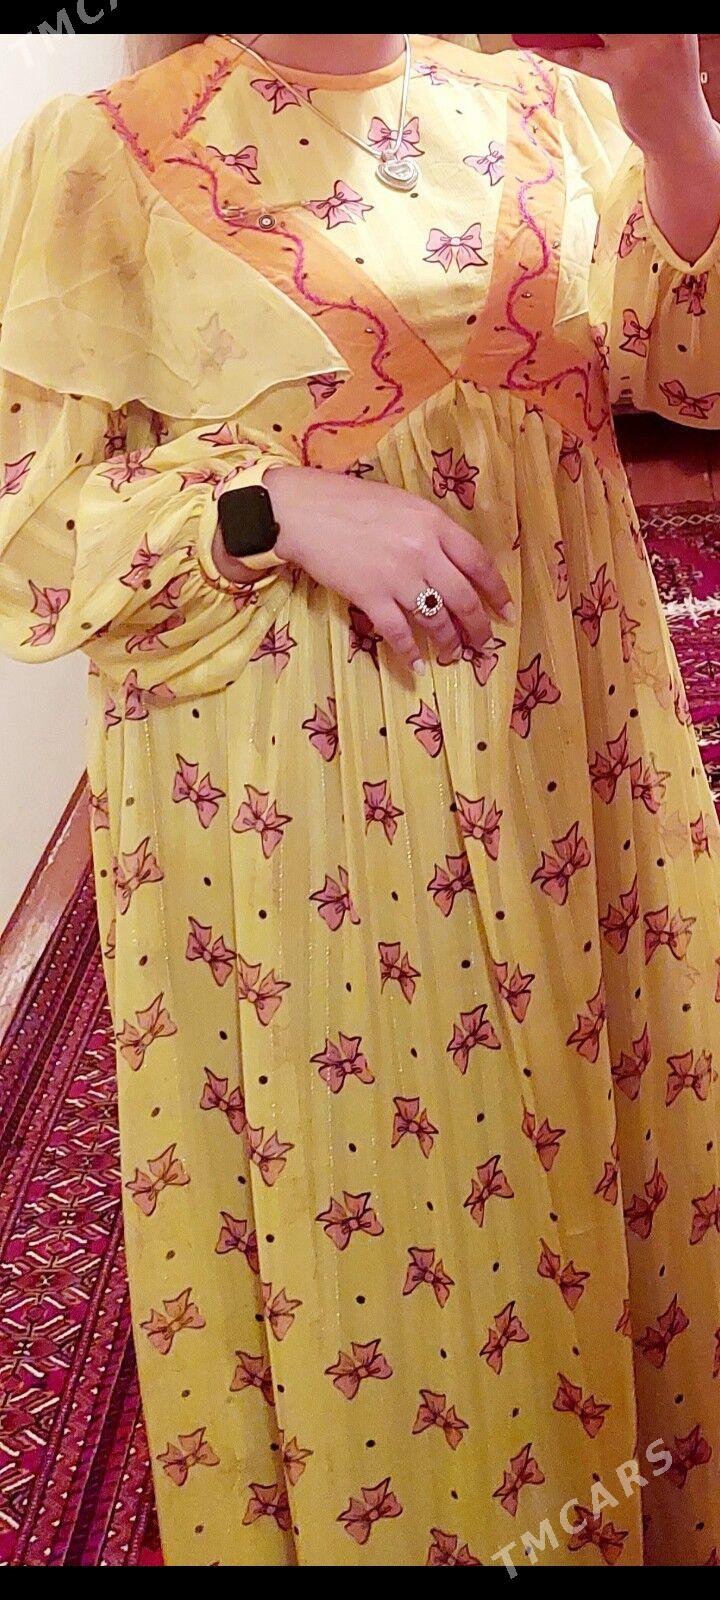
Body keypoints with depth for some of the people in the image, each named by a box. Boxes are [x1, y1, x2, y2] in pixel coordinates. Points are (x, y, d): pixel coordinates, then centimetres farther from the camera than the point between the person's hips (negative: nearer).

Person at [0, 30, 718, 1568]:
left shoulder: (543, 111, 8)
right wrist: (274, 504, -20)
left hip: (567, 754, 4)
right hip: (285, 801, -3)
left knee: (588, 1154, 17)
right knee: (350, 1218, 10)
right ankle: (363, 1514, 41)